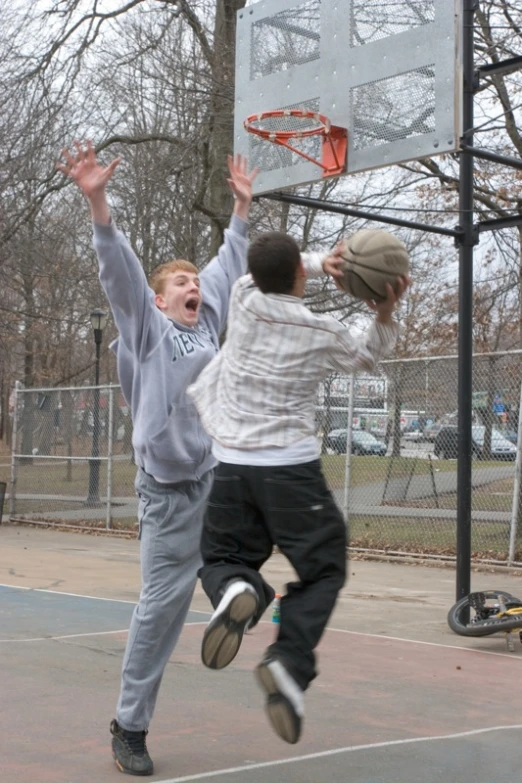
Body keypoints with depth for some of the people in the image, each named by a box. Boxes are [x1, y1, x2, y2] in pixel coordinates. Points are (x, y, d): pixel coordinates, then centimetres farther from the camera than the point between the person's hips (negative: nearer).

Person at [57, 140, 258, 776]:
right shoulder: (147, 328, -1)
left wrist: (241, 206, 29)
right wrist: (96, 201, -26)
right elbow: (119, 268, -14)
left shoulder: (207, 325, 14)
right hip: (169, 489, -6)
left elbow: (228, 265, 24)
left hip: (221, 472, 6)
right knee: (162, 602, -3)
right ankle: (130, 727, 11)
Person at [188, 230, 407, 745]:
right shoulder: (326, 334, -1)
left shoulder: (245, 302, 2)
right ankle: (289, 662, -12)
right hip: (293, 467, -2)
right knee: (322, 571, 12)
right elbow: (365, 359, 21)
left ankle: (235, 589, -19)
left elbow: (267, 276, 26)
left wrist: (322, 262, 17)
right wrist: (385, 314, 14)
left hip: (232, 464, 2)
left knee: (221, 559, 19)